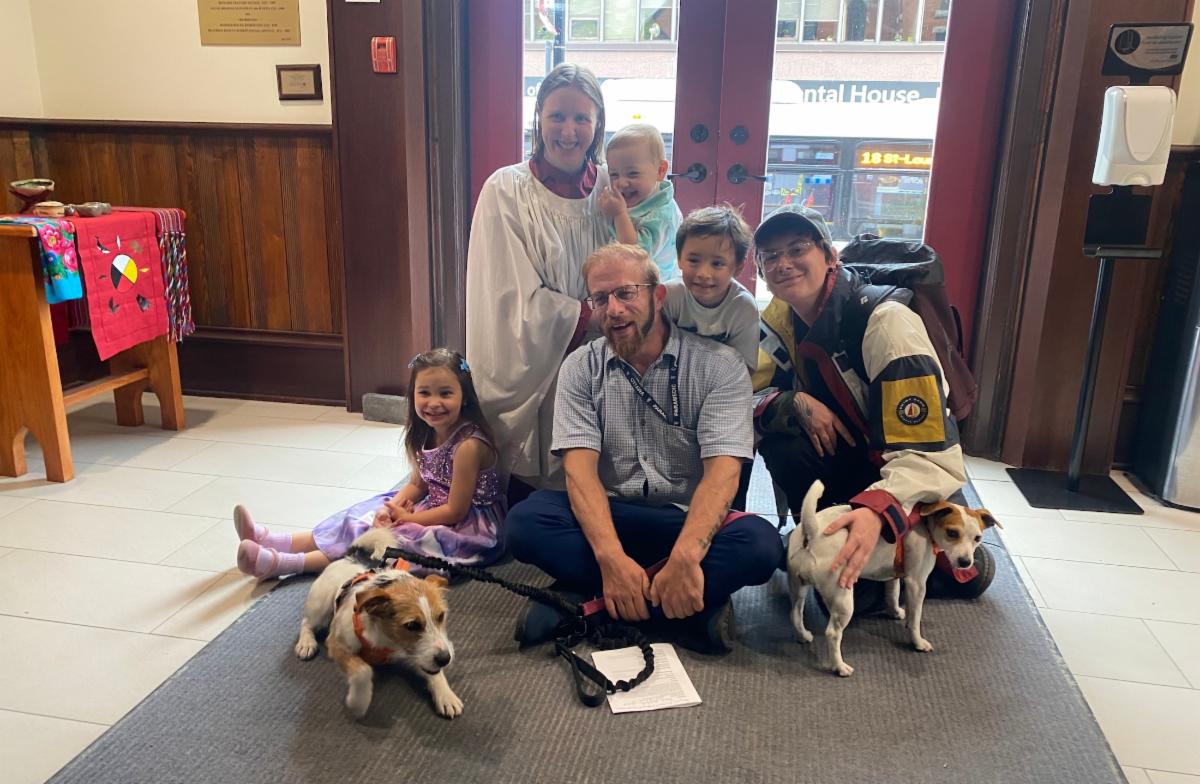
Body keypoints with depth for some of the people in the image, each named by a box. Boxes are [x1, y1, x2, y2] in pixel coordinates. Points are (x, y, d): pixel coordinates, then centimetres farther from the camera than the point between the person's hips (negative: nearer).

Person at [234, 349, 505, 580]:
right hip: (436, 508, 8)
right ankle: (276, 542, -4)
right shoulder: (425, 434, 0)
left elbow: (456, 511, -21)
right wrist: (392, 508, -10)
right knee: (371, 514, -2)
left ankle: (282, 563, -20)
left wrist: (404, 517, -12)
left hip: (468, 524, -8)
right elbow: (417, 485, 9)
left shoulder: (469, 445, -26)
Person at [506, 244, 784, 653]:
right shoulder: (580, 368, 1)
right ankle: (695, 600, -24)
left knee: (760, 543, -32)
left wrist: (685, 556, -34)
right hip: (609, 519, 2)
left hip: (689, 521, -1)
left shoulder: (720, 366, -6)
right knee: (526, 520, -27)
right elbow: (580, 468, -12)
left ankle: (584, 599, -25)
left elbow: (723, 469, -16)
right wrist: (612, 557, -29)